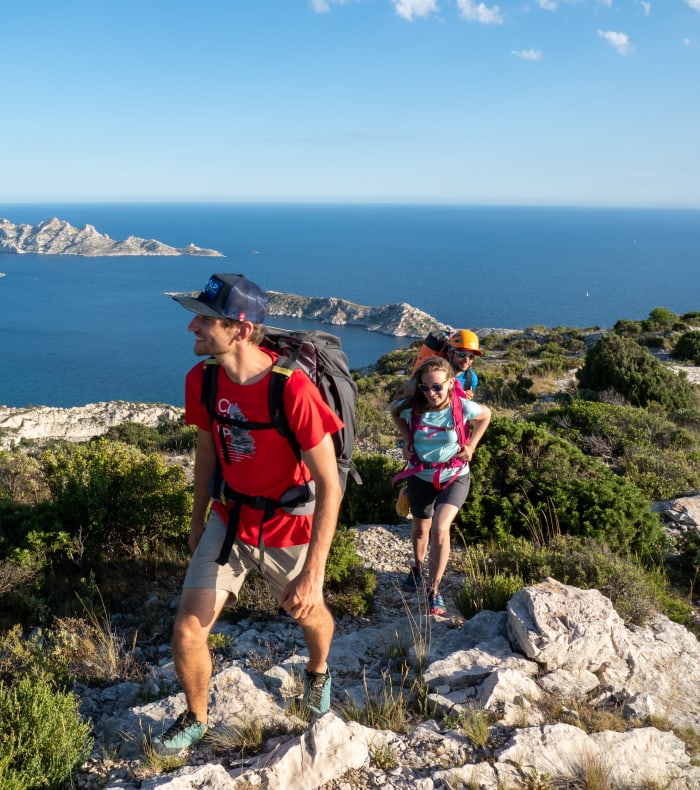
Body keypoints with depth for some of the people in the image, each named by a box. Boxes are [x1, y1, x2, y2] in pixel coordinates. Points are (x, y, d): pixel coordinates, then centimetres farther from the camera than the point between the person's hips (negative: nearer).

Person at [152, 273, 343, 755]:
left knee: (310, 614, 22)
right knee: (187, 631, -1)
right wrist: (198, 521, 16)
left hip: (288, 529, -3)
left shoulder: (292, 389, -31)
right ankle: (196, 719, 31)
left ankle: (318, 670, 59)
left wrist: (312, 574, -27)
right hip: (228, 520, 4)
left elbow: (330, 484, -26)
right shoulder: (201, 380, -13)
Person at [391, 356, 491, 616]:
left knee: (440, 529, -22)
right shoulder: (411, 407, -20)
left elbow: (485, 415, 1)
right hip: (420, 476, 2)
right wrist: (406, 439, -3)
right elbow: (394, 410, 6)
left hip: (454, 477, -2)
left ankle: (433, 589, -5)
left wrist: (471, 446, -5)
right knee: (420, 528, 21)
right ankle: (418, 568, 52)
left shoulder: (462, 407, -22)